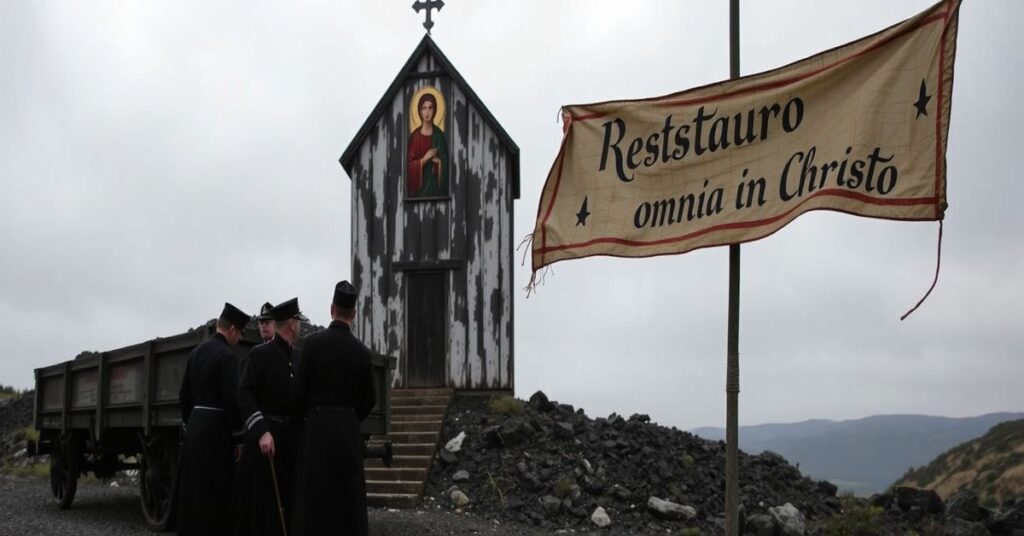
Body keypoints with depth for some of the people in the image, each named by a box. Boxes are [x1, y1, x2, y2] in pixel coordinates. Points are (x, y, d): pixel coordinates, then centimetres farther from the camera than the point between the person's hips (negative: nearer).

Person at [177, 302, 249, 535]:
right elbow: (232, 400, -17)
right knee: (214, 494, -4)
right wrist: (239, 439, -11)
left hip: (196, 428, 8)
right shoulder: (227, 355, -13)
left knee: (194, 491, 12)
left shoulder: (196, 352, 11)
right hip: (217, 430, -8)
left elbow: (184, 395, 14)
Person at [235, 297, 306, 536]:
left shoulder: (298, 357, 12)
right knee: (261, 500, -3)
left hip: (292, 436, 6)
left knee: (288, 499, 7)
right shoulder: (259, 354, -6)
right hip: (265, 435, -6)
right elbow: (245, 396, -13)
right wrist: (262, 432, -22)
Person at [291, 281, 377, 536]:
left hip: (317, 427, -2)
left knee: (315, 497, 2)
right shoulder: (361, 351, -2)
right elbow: (369, 399, 4)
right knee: (348, 496, 8)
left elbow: (300, 391, -6)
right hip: (349, 429, 2)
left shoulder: (313, 342, -8)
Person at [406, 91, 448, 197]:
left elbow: (445, 163, 3)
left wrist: (437, 161, -15)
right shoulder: (414, 136, 1)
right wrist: (424, 159, -15)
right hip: (419, 187, 0)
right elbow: (409, 165, -4)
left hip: (435, 185, 0)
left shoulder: (439, 135, 3)